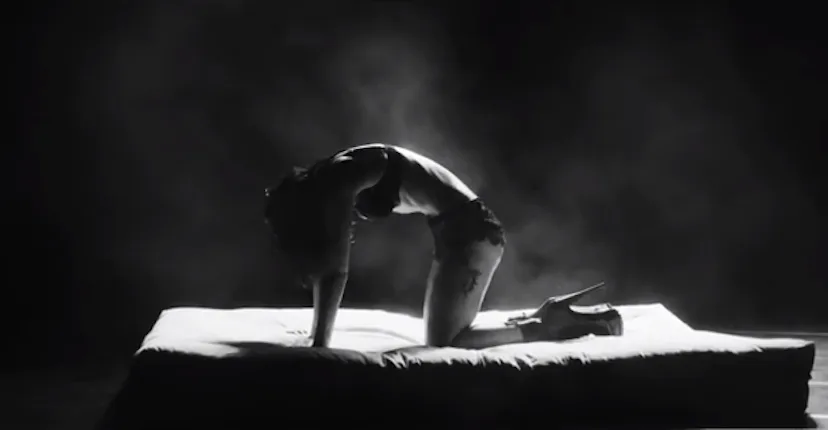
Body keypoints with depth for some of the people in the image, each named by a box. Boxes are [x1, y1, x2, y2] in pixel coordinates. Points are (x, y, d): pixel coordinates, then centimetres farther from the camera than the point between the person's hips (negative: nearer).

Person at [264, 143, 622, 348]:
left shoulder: (336, 182, -17)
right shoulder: (326, 181, 11)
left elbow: (336, 271, -20)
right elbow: (327, 265, 14)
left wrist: (320, 345, -19)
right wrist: (317, 335, 13)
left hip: (469, 230, -10)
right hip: (459, 230, 10)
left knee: (442, 344, -9)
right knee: (444, 336, 13)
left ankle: (542, 327, -1)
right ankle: (543, 317, 18)